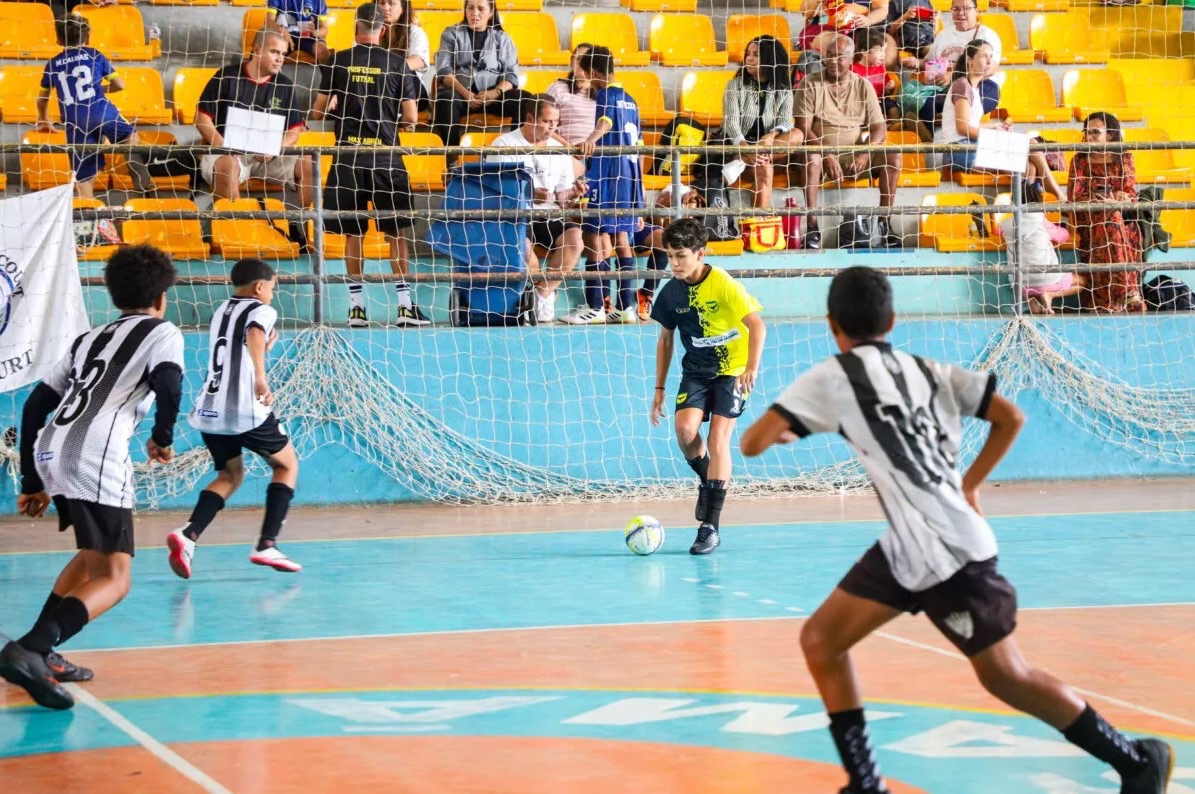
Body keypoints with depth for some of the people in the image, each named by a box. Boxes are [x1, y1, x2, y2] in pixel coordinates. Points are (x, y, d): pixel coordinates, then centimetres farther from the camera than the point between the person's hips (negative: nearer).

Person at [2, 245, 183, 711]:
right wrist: (163, 439, 8)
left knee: (95, 555, 28)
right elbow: (168, 384, -11)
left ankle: (40, 654, 19)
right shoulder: (163, 333, 12)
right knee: (113, 580, -6)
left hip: (49, 449, 7)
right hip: (96, 457, -7)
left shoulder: (90, 339, 29)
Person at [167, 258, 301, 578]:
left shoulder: (221, 312, 21)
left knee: (230, 476, 21)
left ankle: (187, 534, -5)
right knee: (287, 465, 14)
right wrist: (261, 377, -36)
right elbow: (254, 335, -26)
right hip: (246, 412, -7)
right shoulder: (261, 310, -2)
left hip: (209, 411, 7)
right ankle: (267, 545, 2)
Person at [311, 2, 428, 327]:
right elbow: (411, 118, -1)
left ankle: (356, 307, 8)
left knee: (353, 233, 7)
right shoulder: (397, 63, -1)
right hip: (385, 157, -1)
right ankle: (405, 306, 4)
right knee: (396, 233, 6)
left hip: (348, 156, 1)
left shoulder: (337, 62, 0)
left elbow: (318, 112, 4)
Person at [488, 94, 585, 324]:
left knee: (574, 236, -27)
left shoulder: (558, 149, 14)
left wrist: (571, 195, -8)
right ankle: (546, 296, -11)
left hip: (548, 217, 4)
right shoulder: (505, 144, 1)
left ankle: (543, 293, -11)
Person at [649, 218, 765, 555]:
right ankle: (707, 480, 11)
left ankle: (710, 527, -9)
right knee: (685, 429, -21)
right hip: (696, 371, 4)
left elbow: (756, 325, -19)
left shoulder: (723, 284, -17)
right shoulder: (670, 293, -2)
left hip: (732, 371, -4)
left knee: (718, 440, -14)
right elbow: (665, 339, 11)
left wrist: (752, 367, -33)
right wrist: (659, 389, 12)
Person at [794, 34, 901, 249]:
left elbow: (879, 128, 2)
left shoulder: (863, 86, 7)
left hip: (856, 157, 3)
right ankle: (812, 227, -36)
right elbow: (804, 129, -8)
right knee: (811, 158, -36)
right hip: (823, 153, -3)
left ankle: (884, 222, -14)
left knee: (892, 157, -20)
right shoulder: (810, 85, 0)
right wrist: (827, 156, -21)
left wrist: (866, 153, -17)